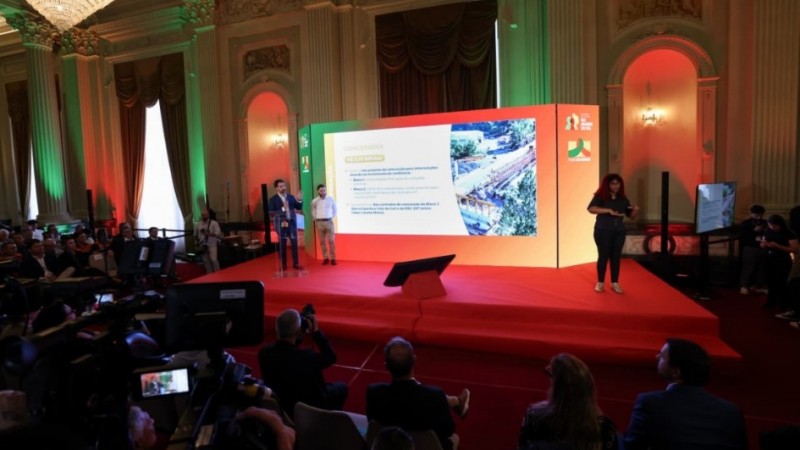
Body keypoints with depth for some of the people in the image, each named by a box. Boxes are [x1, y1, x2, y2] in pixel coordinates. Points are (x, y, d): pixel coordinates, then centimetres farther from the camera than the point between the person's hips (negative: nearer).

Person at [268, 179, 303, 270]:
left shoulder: (291, 197, 9)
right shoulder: (273, 199, -2)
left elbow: (299, 208, 8)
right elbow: (271, 213, -10)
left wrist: (299, 200, -10)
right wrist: (282, 209, -19)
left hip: (292, 223, 3)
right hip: (281, 224, -3)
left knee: (294, 244, 4)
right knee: (282, 245, 6)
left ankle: (296, 263, 12)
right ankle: (283, 265, 15)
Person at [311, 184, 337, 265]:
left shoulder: (331, 199, 1)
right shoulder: (314, 201, 1)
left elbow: (334, 210, 12)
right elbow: (313, 212, 15)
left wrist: (331, 218, 5)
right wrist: (315, 220, 8)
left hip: (329, 222, -1)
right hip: (319, 222, 1)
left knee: (331, 241, -4)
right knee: (322, 241, 4)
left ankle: (333, 258, 2)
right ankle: (325, 258, 11)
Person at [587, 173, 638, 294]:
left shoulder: (623, 199, 10)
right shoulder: (600, 196, -3)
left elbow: (631, 216, 11)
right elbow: (591, 208, -20)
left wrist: (635, 210, -11)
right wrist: (609, 210, -26)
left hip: (619, 231, 4)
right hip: (603, 231, -4)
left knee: (616, 257, 6)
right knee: (603, 256, 0)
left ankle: (615, 283, 15)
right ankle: (600, 283, 11)